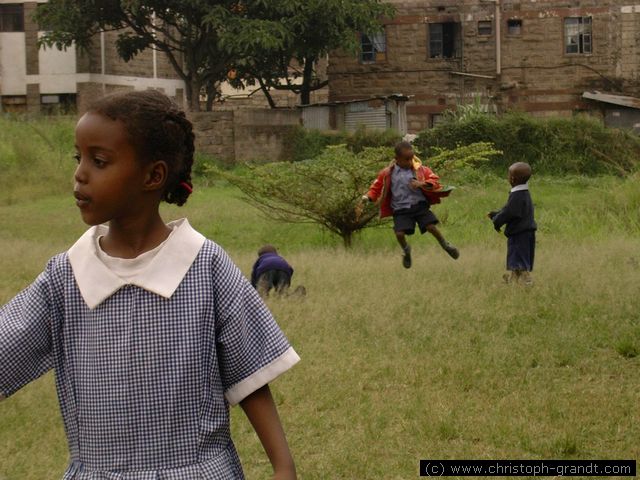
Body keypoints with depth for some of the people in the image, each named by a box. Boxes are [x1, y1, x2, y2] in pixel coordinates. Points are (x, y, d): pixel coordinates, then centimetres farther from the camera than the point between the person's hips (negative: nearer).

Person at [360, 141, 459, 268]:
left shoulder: (420, 170, -1)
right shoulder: (388, 174, 0)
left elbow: (434, 180, -5)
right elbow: (377, 187, 10)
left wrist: (421, 184, -23)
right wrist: (368, 197, -8)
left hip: (419, 204, 0)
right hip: (401, 209, 0)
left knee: (431, 226, -14)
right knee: (399, 233, -17)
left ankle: (445, 245, 18)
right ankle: (406, 250, 19)